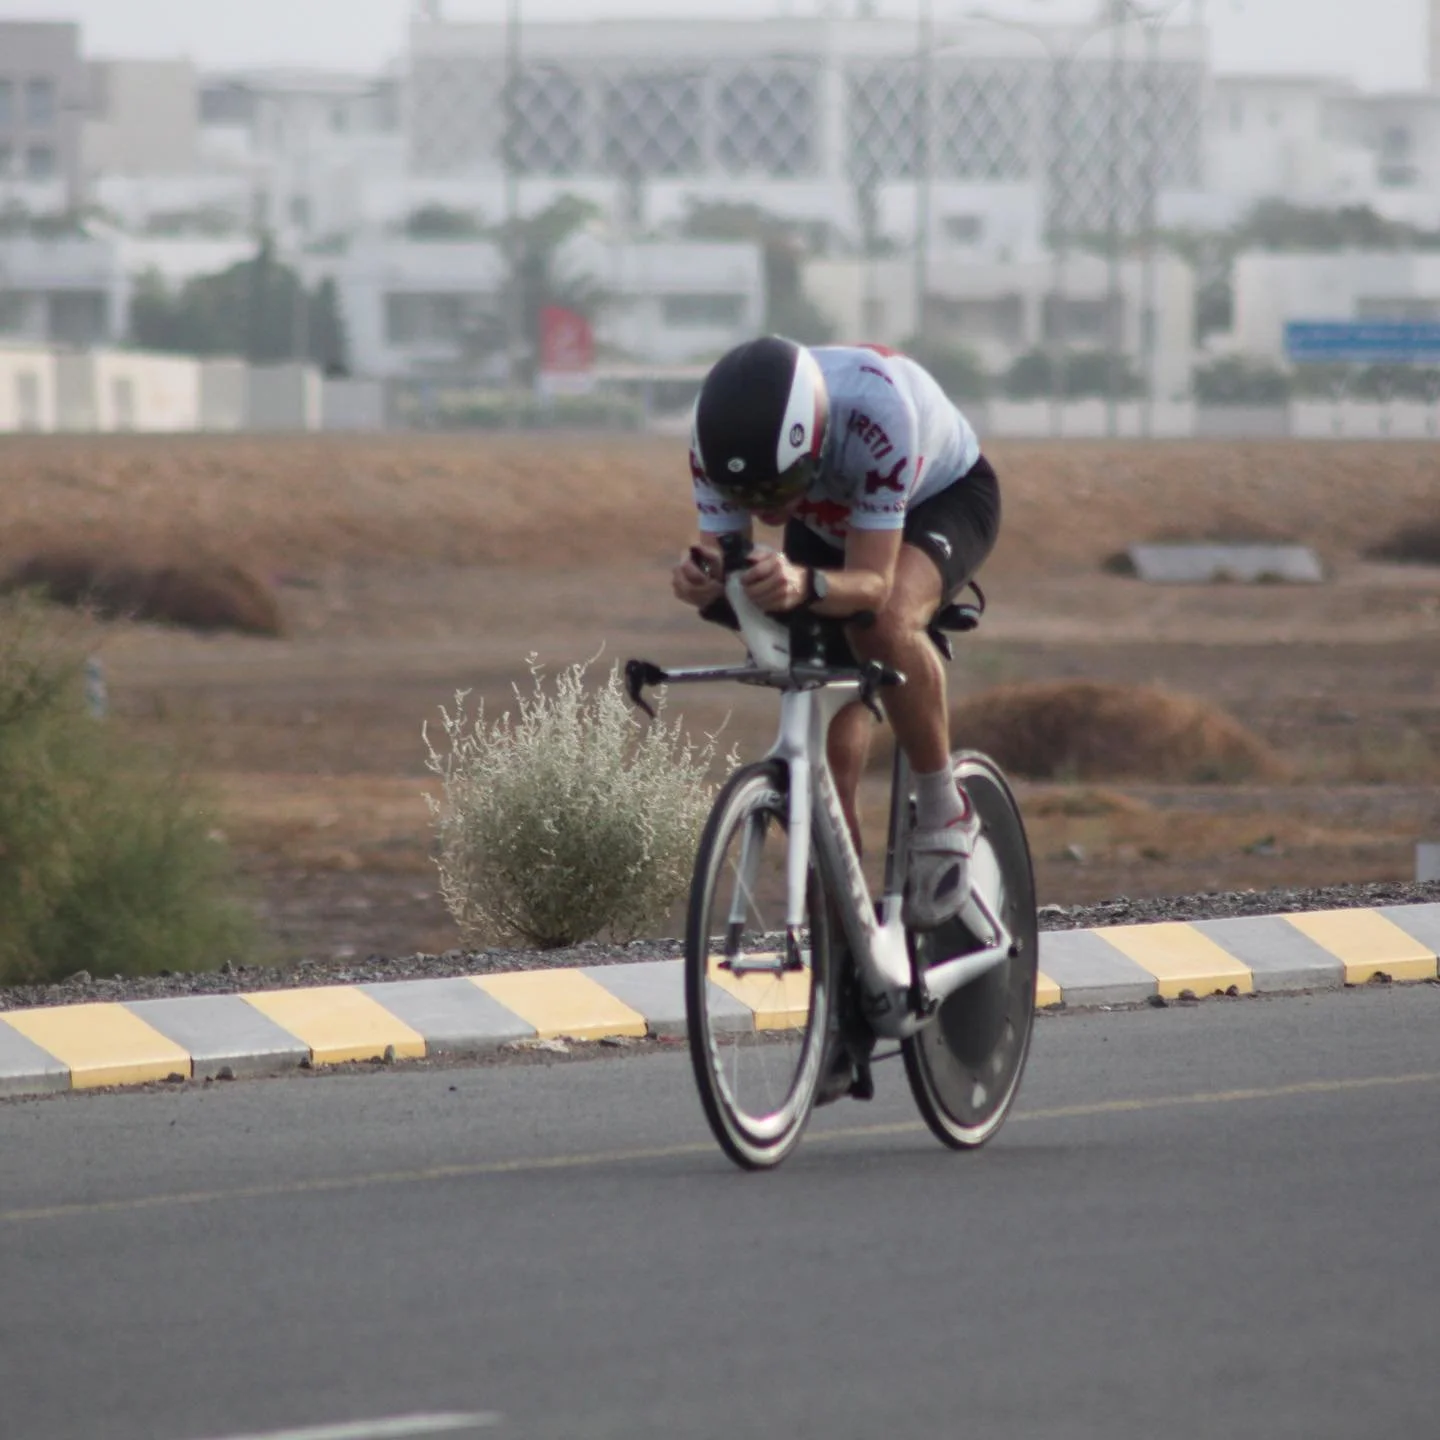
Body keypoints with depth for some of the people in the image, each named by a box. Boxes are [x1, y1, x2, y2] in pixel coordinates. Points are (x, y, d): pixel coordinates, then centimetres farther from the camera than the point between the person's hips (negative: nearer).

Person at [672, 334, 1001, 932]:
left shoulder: (874, 412, -43)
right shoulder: (721, 435, -31)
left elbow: (872, 582, -41)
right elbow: (720, 551, -26)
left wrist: (806, 587, -61)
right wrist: (702, 583, -49)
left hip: (943, 497, -4)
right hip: (829, 521, 4)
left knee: (883, 622, -37)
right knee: (828, 748, -6)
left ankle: (944, 812, -18)